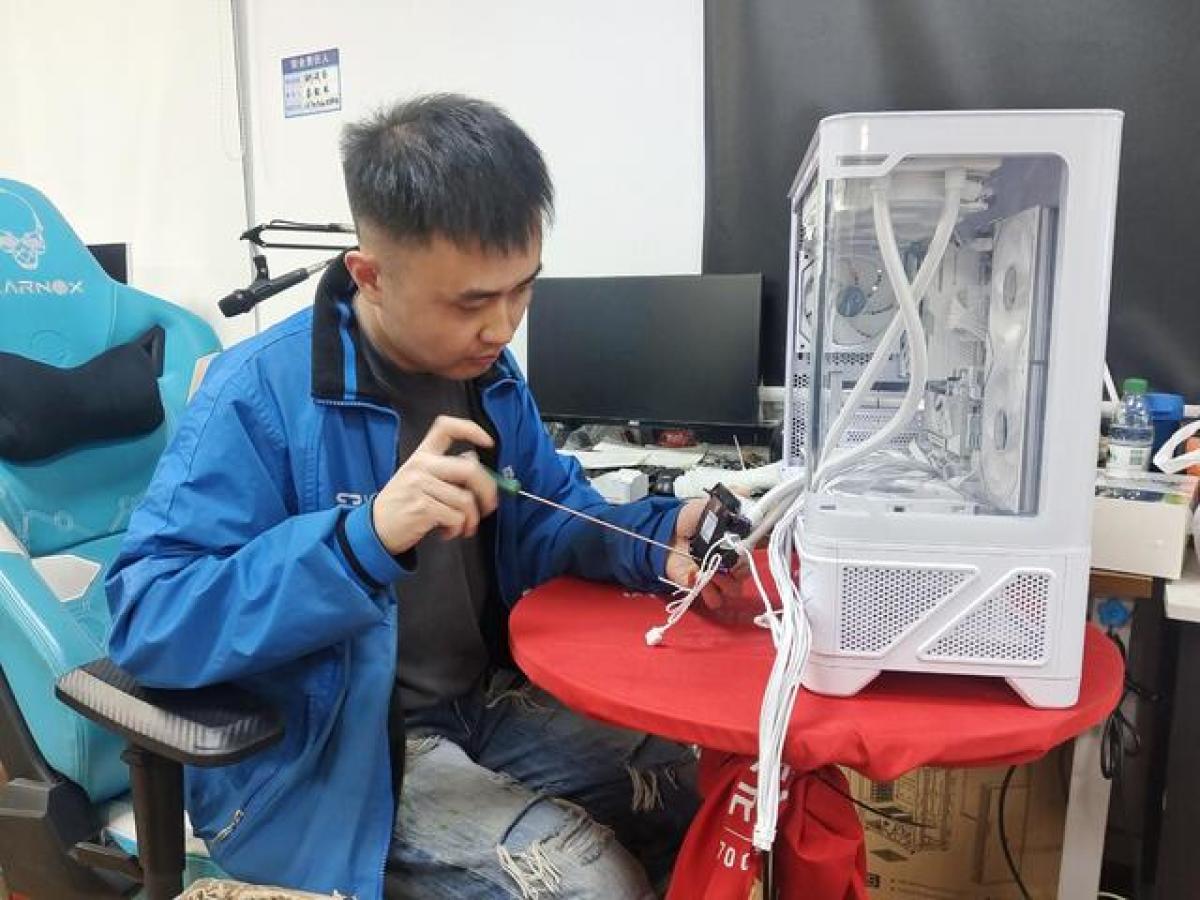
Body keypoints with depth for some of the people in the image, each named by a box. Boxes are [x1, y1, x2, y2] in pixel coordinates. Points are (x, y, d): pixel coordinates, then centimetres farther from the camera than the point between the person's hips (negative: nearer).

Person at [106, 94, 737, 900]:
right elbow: (146, 619, -25)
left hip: (483, 702, 7)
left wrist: (661, 535, -13)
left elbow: (550, 513, 9)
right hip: (328, 752, -6)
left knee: (707, 790, 4)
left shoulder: (487, 373, 0)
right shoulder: (262, 394, -21)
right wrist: (365, 537, -39)